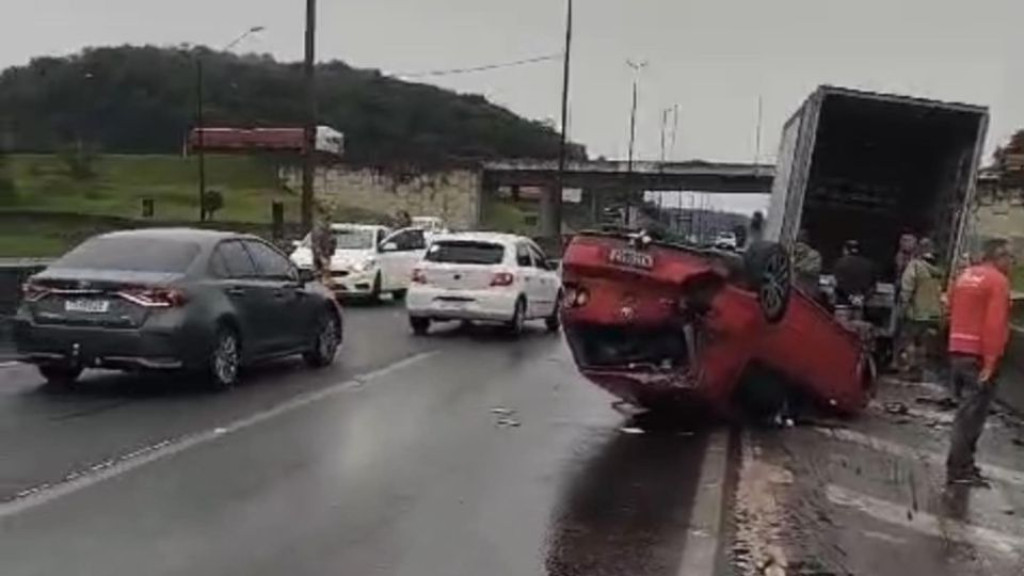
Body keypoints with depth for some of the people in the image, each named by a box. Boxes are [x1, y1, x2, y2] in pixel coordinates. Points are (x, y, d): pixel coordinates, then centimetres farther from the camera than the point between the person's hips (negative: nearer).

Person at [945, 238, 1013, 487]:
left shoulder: (964, 276, 14)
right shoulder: (998, 280, -11)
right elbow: (995, 324, -19)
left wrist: (957, 346, 18)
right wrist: (990, 362, -20)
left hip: (958, 353, 8)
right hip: (979, 357, -8)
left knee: (968, 410, 17)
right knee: (972, 413, -4)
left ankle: (962, 464, 22)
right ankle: (959, 470, -1)